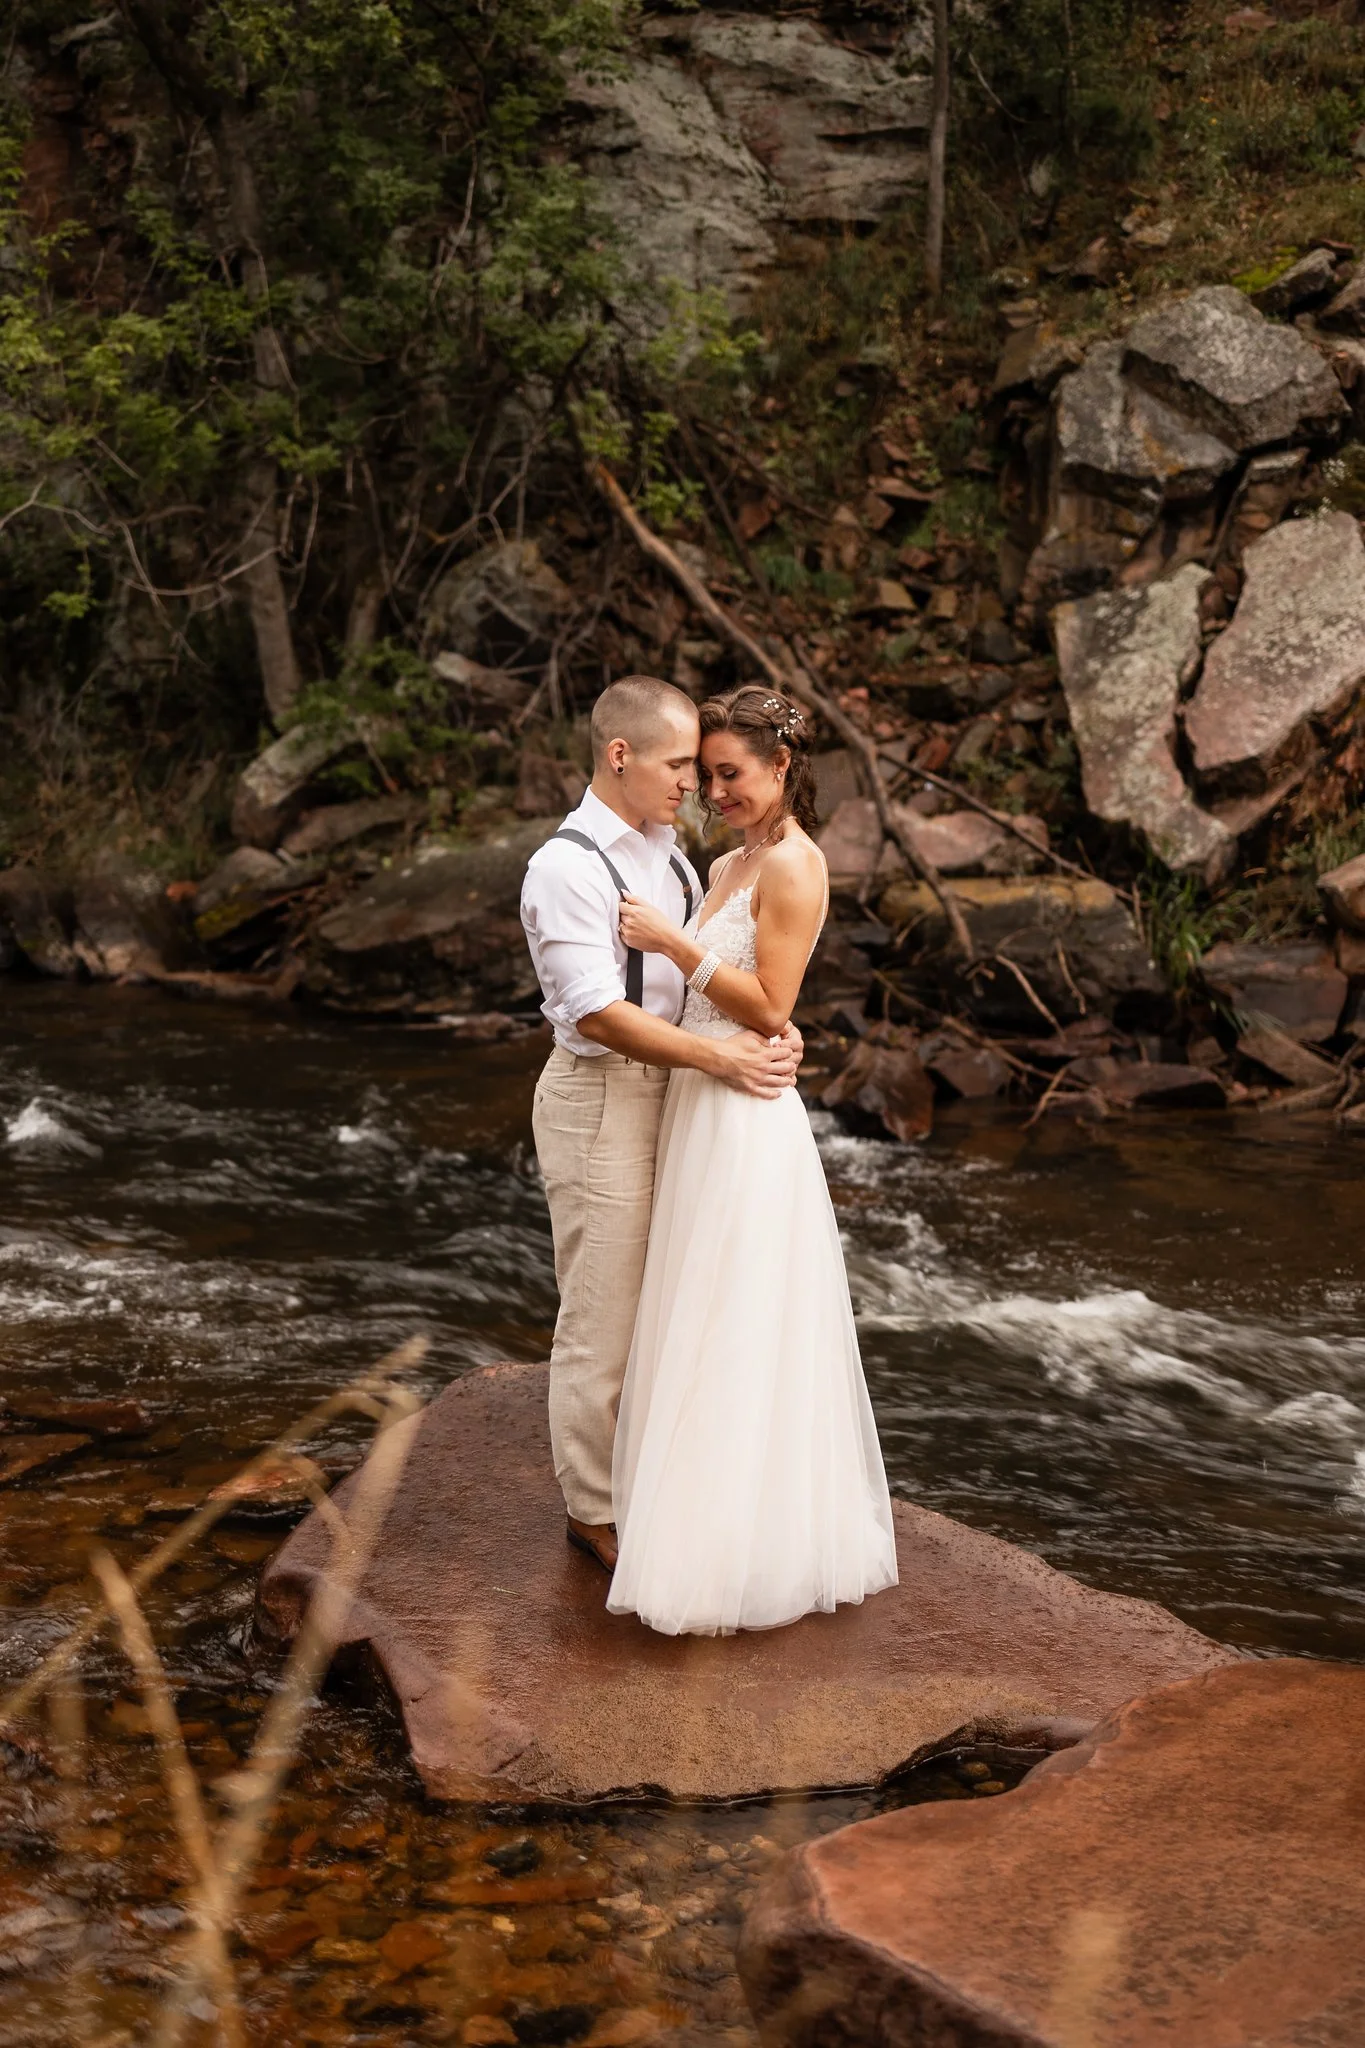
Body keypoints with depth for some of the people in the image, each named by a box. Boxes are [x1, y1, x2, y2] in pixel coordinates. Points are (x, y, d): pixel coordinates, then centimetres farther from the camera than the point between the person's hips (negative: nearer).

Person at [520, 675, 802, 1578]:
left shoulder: (666, 851, 10)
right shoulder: (567, 867, -17)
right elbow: (600, 1014, -23)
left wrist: (770, 1028, -8)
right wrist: (718, 1056, -25)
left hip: (666, 1091, 8)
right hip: (599, 1099, -8)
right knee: (602, 1317, 1)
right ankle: (595, 1510, 15)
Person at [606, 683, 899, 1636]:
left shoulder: (793, 865, -13)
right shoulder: (728, 866, 14)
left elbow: (770, 1011, -17)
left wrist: (675, 944, -18)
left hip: (747, 1120, -9)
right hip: (700, 1111, 9)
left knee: (735, 1339, -2)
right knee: (705, 1332, 16)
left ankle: (735, 1557, 8)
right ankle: (717, 1522, 29)